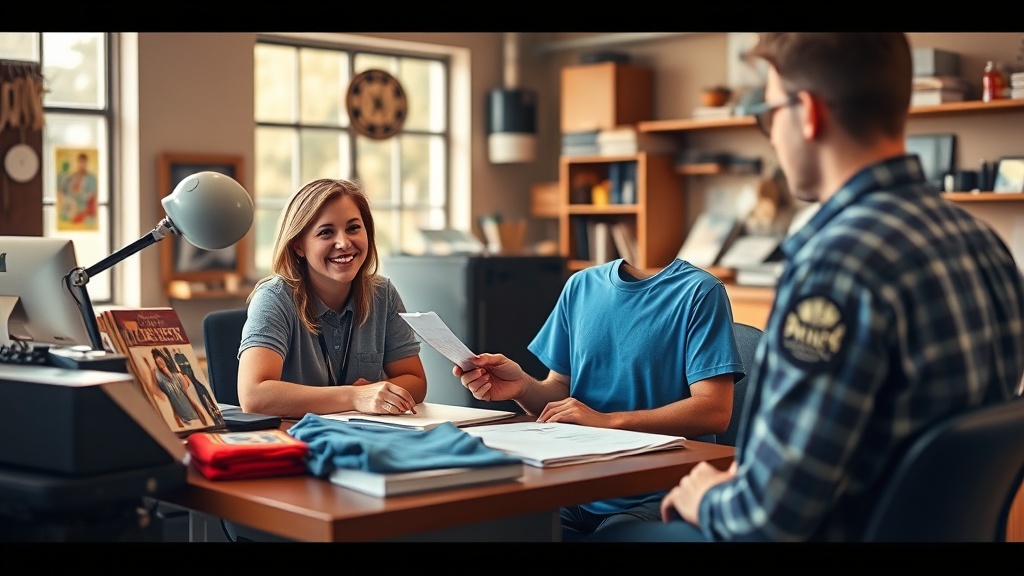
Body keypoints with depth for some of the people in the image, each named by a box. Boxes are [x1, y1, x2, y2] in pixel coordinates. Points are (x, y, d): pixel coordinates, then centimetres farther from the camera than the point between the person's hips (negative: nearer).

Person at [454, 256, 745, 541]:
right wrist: (523, 386, -6)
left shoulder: (700, 292, -5)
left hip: (657, 497, -5)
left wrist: (607, 422, -18)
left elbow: (715, 412, -13)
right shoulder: (581, 285, 13)